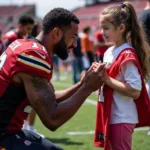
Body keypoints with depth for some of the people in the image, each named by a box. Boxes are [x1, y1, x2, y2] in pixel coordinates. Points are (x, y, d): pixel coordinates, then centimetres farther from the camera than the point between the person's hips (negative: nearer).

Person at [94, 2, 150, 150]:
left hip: (122, 118, -9)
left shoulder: (128, 56, -17)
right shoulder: (108, 52, 9)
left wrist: (106, 79, -23)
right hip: (110, 116, 9)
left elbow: (135, 91, -24)